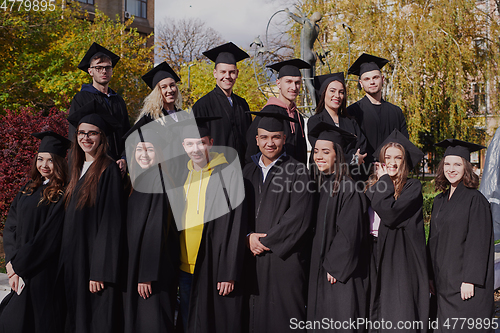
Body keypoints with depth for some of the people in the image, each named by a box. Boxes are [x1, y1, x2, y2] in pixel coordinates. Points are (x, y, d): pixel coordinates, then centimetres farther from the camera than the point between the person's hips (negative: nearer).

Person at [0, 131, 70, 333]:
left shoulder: (62, 195, -10)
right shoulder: (29, 190, 11)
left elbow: (48, 237, -15)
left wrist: (18, 264, -12)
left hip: (43, 273, -6)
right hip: (20, 273, 6)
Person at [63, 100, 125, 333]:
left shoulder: (108, 171, -11)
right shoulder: (77, 170, 12)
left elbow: (110, 224, -16)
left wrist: (100, 272, -20)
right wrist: (66, 262, 12)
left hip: (96, 259, -8)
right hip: (74, 261, 8)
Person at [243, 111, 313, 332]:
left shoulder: (297, 171, -3)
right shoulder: (249, 171, 13)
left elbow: (298, 217, -11)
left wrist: (266, 241, -11)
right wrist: (248, 237, -7)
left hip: (285, 257, -4)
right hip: (252, 257, 5)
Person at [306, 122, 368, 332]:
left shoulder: (347, 189, -13)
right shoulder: (320, 187, 10)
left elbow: (349, 233, -16)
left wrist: (334, 267, -15)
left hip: (340, 274, -8)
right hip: (318, 271, 8)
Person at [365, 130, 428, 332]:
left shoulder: (412, 187, -3)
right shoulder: (373, 186, 14)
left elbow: (390, 213, -18)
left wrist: (383, 182, -6)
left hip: (401, 259, -5)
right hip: (375, 258, 5)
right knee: (377, 314, 8)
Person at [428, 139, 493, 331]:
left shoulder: (475, 200, -9)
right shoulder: (439, 201, 12)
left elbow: (478, 243, -14)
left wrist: (469, 280, -19)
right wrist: (432, 277, 12)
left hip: (465, 284, -7)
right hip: (444, 283, 7)